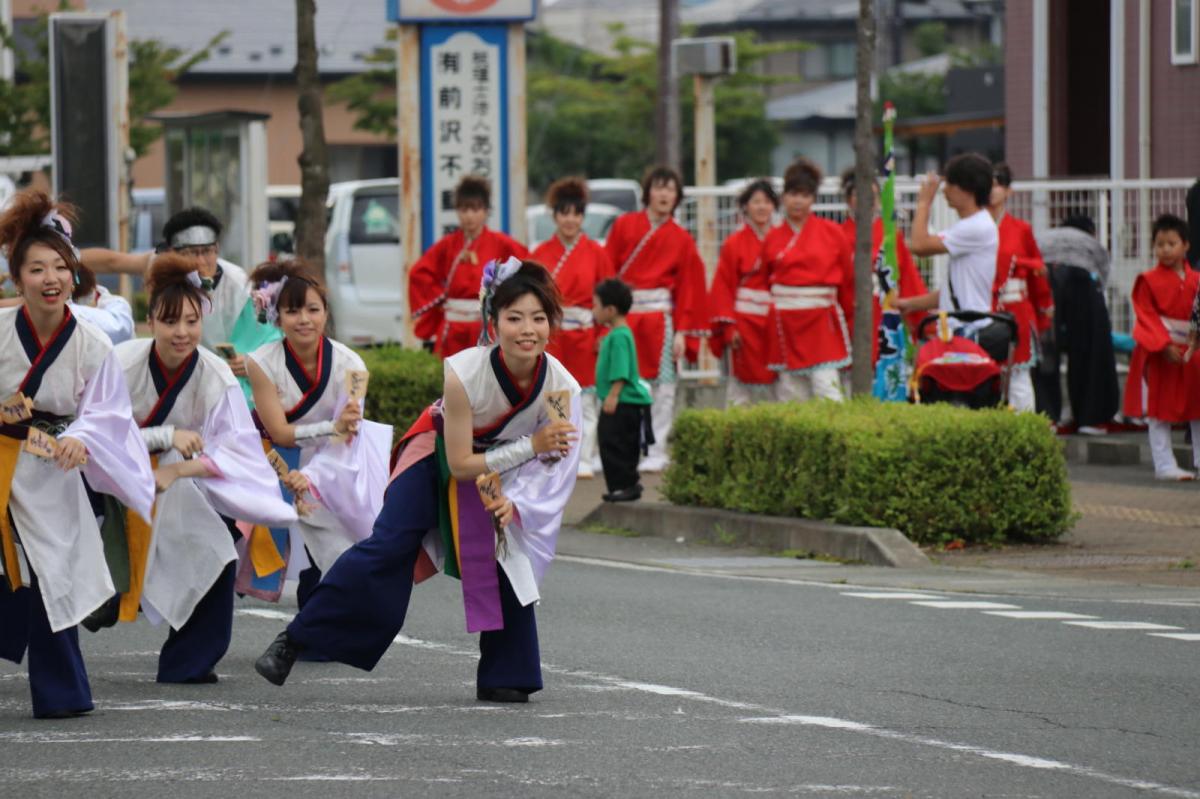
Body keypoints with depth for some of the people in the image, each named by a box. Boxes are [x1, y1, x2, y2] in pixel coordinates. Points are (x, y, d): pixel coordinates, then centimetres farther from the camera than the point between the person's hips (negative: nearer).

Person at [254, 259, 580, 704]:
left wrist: (516, 500, -32)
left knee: (507, 564, -9)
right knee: (385, 548, -14)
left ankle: (503, 679, 8)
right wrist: (530, 446, -34)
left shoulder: (561, 386, -27)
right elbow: (459, 463, -28)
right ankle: (293, 642, -10)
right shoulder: (464, 372, -36)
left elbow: (553, 462, -13)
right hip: (440, 455, -3)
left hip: (504, 467, 3)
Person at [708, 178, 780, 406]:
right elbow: (723, 287, -1)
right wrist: (728, 326, -9)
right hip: (745, 322, -2)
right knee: (740, 385, -1)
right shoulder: (735, 243, 2)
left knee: (781, 384, 1)